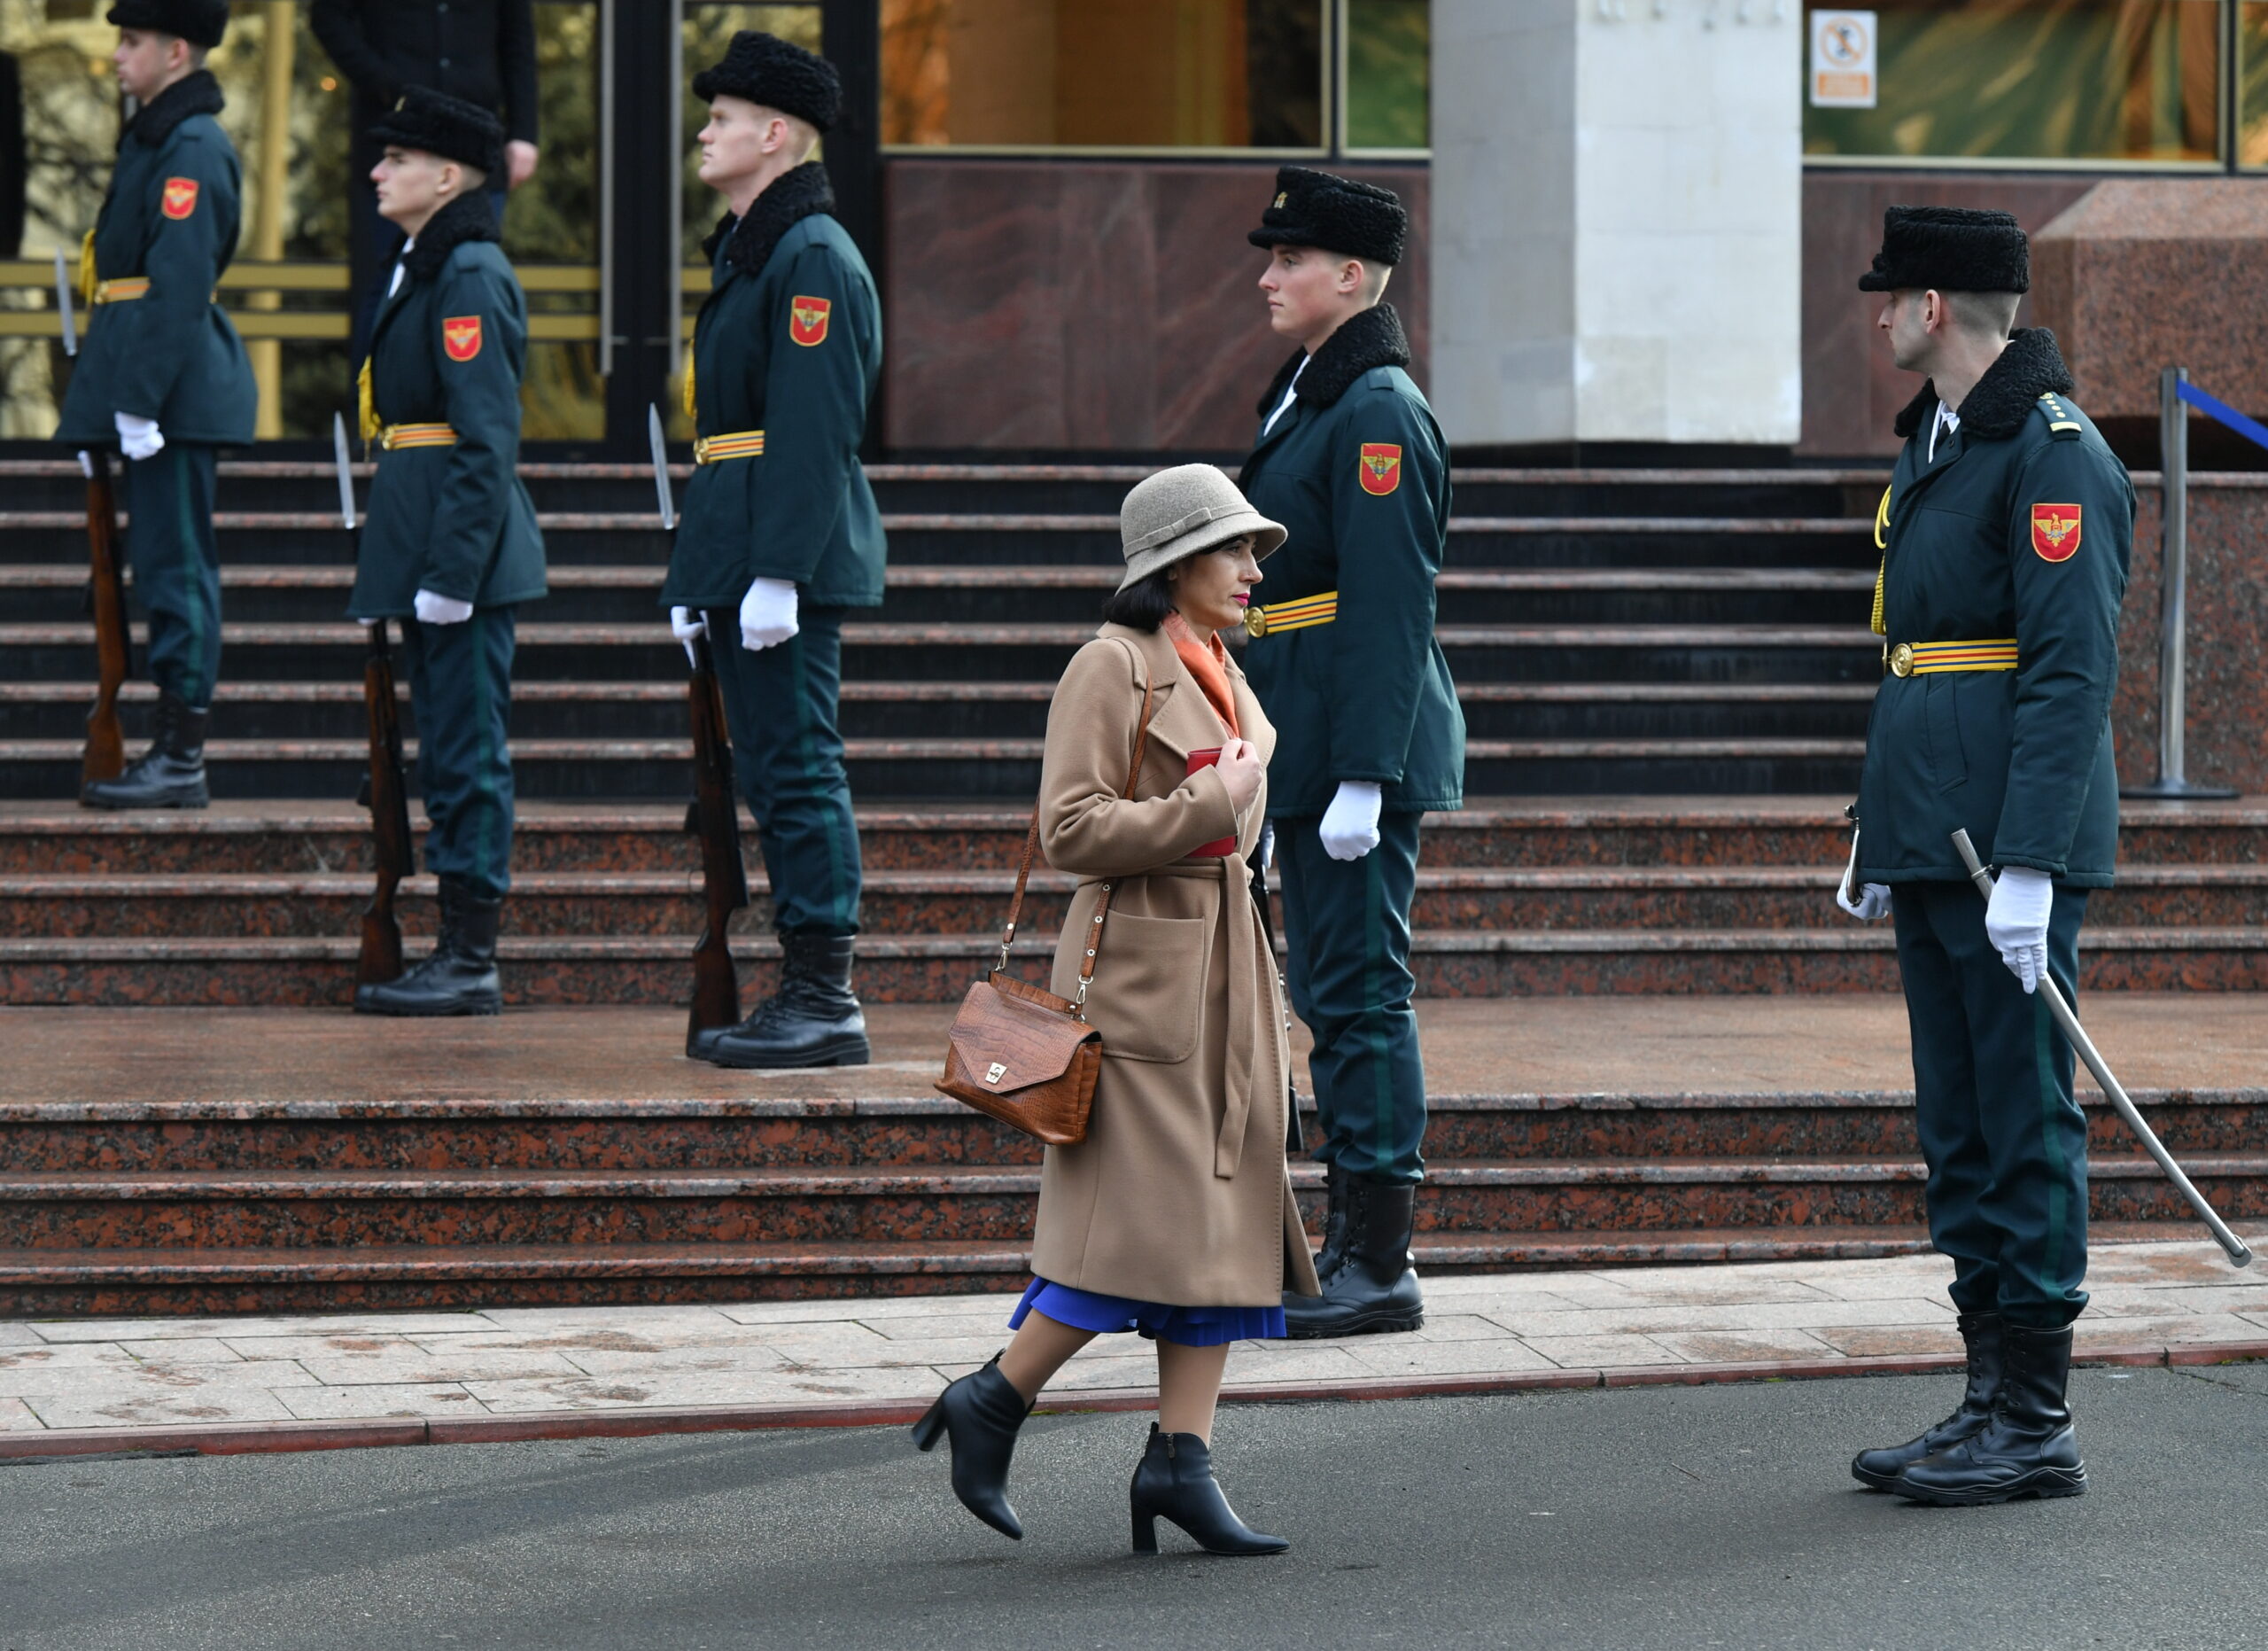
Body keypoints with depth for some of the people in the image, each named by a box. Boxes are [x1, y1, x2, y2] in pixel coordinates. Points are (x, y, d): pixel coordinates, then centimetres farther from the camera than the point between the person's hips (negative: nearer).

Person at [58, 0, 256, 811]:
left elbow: (178, 285, -20)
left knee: (176, 564, -7)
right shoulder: (156, 136, 16)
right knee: (165, 562, 12)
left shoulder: (192, 150, -15)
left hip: (177, 384, -10)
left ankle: (181, 763, -4)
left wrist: (139, 401, -22)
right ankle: (172, 749, 16)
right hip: (147, 378, 10)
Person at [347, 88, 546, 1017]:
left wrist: (449, 573, -22)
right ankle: (458, 955, 16)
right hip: (426, 553, 10)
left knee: (467, 748, -6)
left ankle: (473, 965, -3)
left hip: (463, 549, -10)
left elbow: (487, 437, -19)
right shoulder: (425, 270, 17)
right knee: (449, 749, 12)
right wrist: (391, 571, 21)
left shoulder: (470, 277, -14)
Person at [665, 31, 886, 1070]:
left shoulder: (813, 259, -13)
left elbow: (816, 429, -19)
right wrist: (696, 573, 20)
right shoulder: (744, 251, 18)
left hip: (790, 558, -10)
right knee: (772, 772, 12)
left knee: (798, 766, -8)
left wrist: (777, 573, -24)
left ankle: (828, 1003, -4)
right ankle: (802, 994, 17)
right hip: (739, 555, 10)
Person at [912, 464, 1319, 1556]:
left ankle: (1182, 1458, 3)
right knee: (1150, 1217, -11)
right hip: (1137, 965, -9)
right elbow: (1073, 830, -18)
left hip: (1224, 965, 9)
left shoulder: (1222, 676, 17)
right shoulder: (1112, 665, -10)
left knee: (1231, 1214, 3)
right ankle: (990, 1405, 2)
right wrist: (1213, 804, -15)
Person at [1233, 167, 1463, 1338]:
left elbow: (1391, 606, -20)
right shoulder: (1309, 399, 16)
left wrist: (1361, 781, -24)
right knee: (1330, 990, 13)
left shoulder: (1378, 412, -15)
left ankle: (1381, 1268, -2)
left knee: (1358, 990, -6)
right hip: (1304, 745, 10)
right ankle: (1350, 1248, 19)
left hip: (1357, 743, -10)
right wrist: (1275, 758, 21)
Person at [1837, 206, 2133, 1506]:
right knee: (1961, 1130, 11)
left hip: (2011, 848, -10)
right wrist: (1879, 837, 22)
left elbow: (2073, 669, -19)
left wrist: (2028, 864, -24)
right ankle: (1992, 1400, 17)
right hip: (1933, 843, 10)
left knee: (2024, 1124, -5)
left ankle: (2038, 1424, -1)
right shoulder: (1934, 446, 18)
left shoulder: (2056, 455, -12)